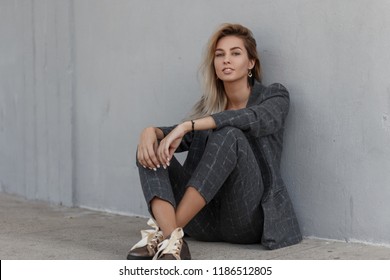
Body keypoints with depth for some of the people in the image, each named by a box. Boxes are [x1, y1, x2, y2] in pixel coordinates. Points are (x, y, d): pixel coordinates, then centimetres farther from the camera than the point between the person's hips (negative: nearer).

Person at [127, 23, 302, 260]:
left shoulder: (275, 96, 3)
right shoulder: (209, 104, 17)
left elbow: (255, 119, -20)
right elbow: (182, 137, 0)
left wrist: (187, 125, -29)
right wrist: (151, 132, -23)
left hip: (250, 216, -4)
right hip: (206, 220, 5)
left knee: (229, 135, -29)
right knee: (152, 150, -13)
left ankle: (164, 233, -35)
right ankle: (173, 240, -39)